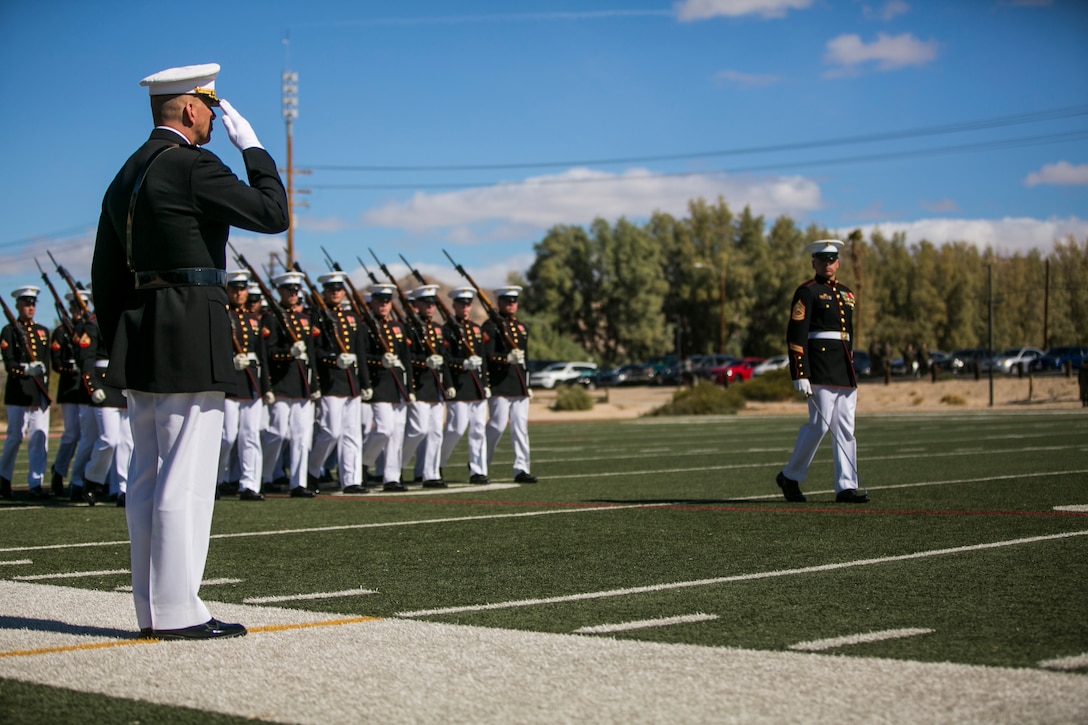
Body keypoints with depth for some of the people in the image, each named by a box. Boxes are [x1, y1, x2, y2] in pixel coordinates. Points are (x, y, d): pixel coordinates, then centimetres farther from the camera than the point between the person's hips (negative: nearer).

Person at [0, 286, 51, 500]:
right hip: (18, 392, -4)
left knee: (40, 438, -3)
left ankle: (35, 485, -2)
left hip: (40, 393, 4)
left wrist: (45, 389, 9)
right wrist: (26, 369, -27)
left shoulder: (43, 331, 16)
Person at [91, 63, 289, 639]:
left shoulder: (126, 176, 16)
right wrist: (251, 146, 2)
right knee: (186, 479, -6)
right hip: (190, 337, -9)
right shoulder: (194, 166, -11)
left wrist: (119, 347, 22)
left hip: (139, 343, 9)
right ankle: (177, 611, -5)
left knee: (148, 478, 10)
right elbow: (273, 214, -9)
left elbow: (104, 275, 18)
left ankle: (152, 608, 15)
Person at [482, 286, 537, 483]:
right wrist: (507, 358, -29)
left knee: (521, 427, 2)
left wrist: (528, 385, 20)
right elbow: (487, 356, -13)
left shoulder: (522, 327, 19)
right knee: (498, 425, -7)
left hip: (519, 385, 7)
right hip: (500, 384, -7)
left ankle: (521, 469, 2)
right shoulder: (491, 326, -4)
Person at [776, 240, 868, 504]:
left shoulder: (846, 293, 19)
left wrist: (852, 372, 22)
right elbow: (796, 336, -10)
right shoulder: (806, 292, -4)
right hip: (819, 366, -7)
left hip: (844, 369, 7)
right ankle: (790, 476, 6)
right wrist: (800, 375, -17)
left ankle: (846, 487, 4)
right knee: (820, 424, -9)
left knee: (846, 427, 3)